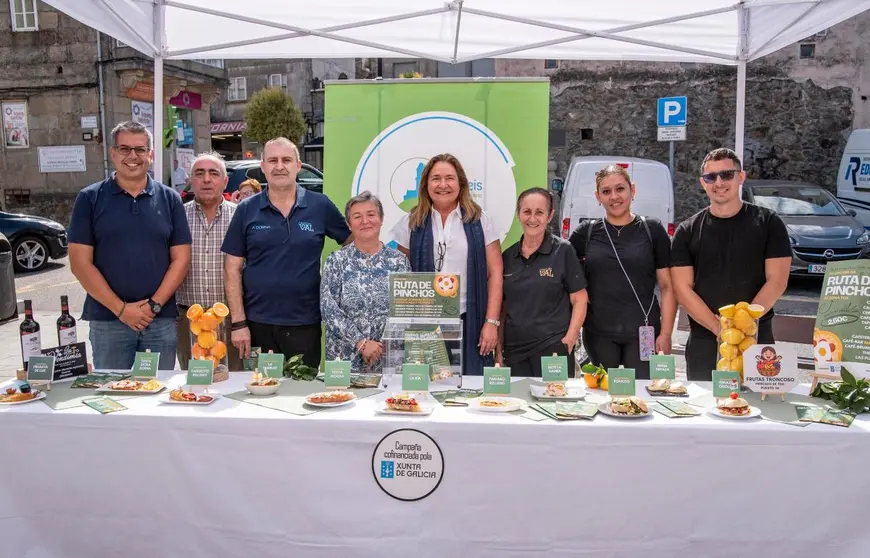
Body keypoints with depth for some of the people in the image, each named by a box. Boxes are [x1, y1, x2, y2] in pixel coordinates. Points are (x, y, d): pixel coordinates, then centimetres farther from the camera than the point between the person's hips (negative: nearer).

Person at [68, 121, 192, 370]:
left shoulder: (169, 199, 6)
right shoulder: (90, 199, 2)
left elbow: (181, 259, 3)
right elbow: (80, 262, -3)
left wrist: (155, 304, -9)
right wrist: (120, 308, -10)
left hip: (161, 320, 1)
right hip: (107, 320, -1)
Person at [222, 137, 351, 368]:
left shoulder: (320, 206, 1)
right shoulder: (246, 210, 3)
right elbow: (232, 269, 2)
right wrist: (238, 322, -3)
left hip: (305, 325, 0)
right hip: (257, 325, 1)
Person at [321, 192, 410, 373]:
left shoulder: (398, 260, 4)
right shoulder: (337, 260, 1)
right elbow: (328, 309, -6)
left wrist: (387, 344, -12)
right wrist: (361, 342, -14)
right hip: (345, 358, -1)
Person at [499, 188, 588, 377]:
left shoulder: (563, 251, -2)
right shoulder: (507, 256, 9)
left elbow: (579, 301, -2)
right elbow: (502, 308, 12)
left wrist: (569, 340, -11)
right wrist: (498, 349, 8)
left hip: (553, 349, -4)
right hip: (514, 351, 4)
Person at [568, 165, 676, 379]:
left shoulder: (652, 229, 2)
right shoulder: (586, 232, 5)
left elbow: (667, 287, 2)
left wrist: (666, 333, -5)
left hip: (643, 333, -1)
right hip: (599, 335, 1)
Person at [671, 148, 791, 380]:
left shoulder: (768, 223, 2)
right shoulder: (687, 232, 4)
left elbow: (777, 281, -4)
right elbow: (683, 289, -3)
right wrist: (719, 327, -15)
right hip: (704, 343, 1)